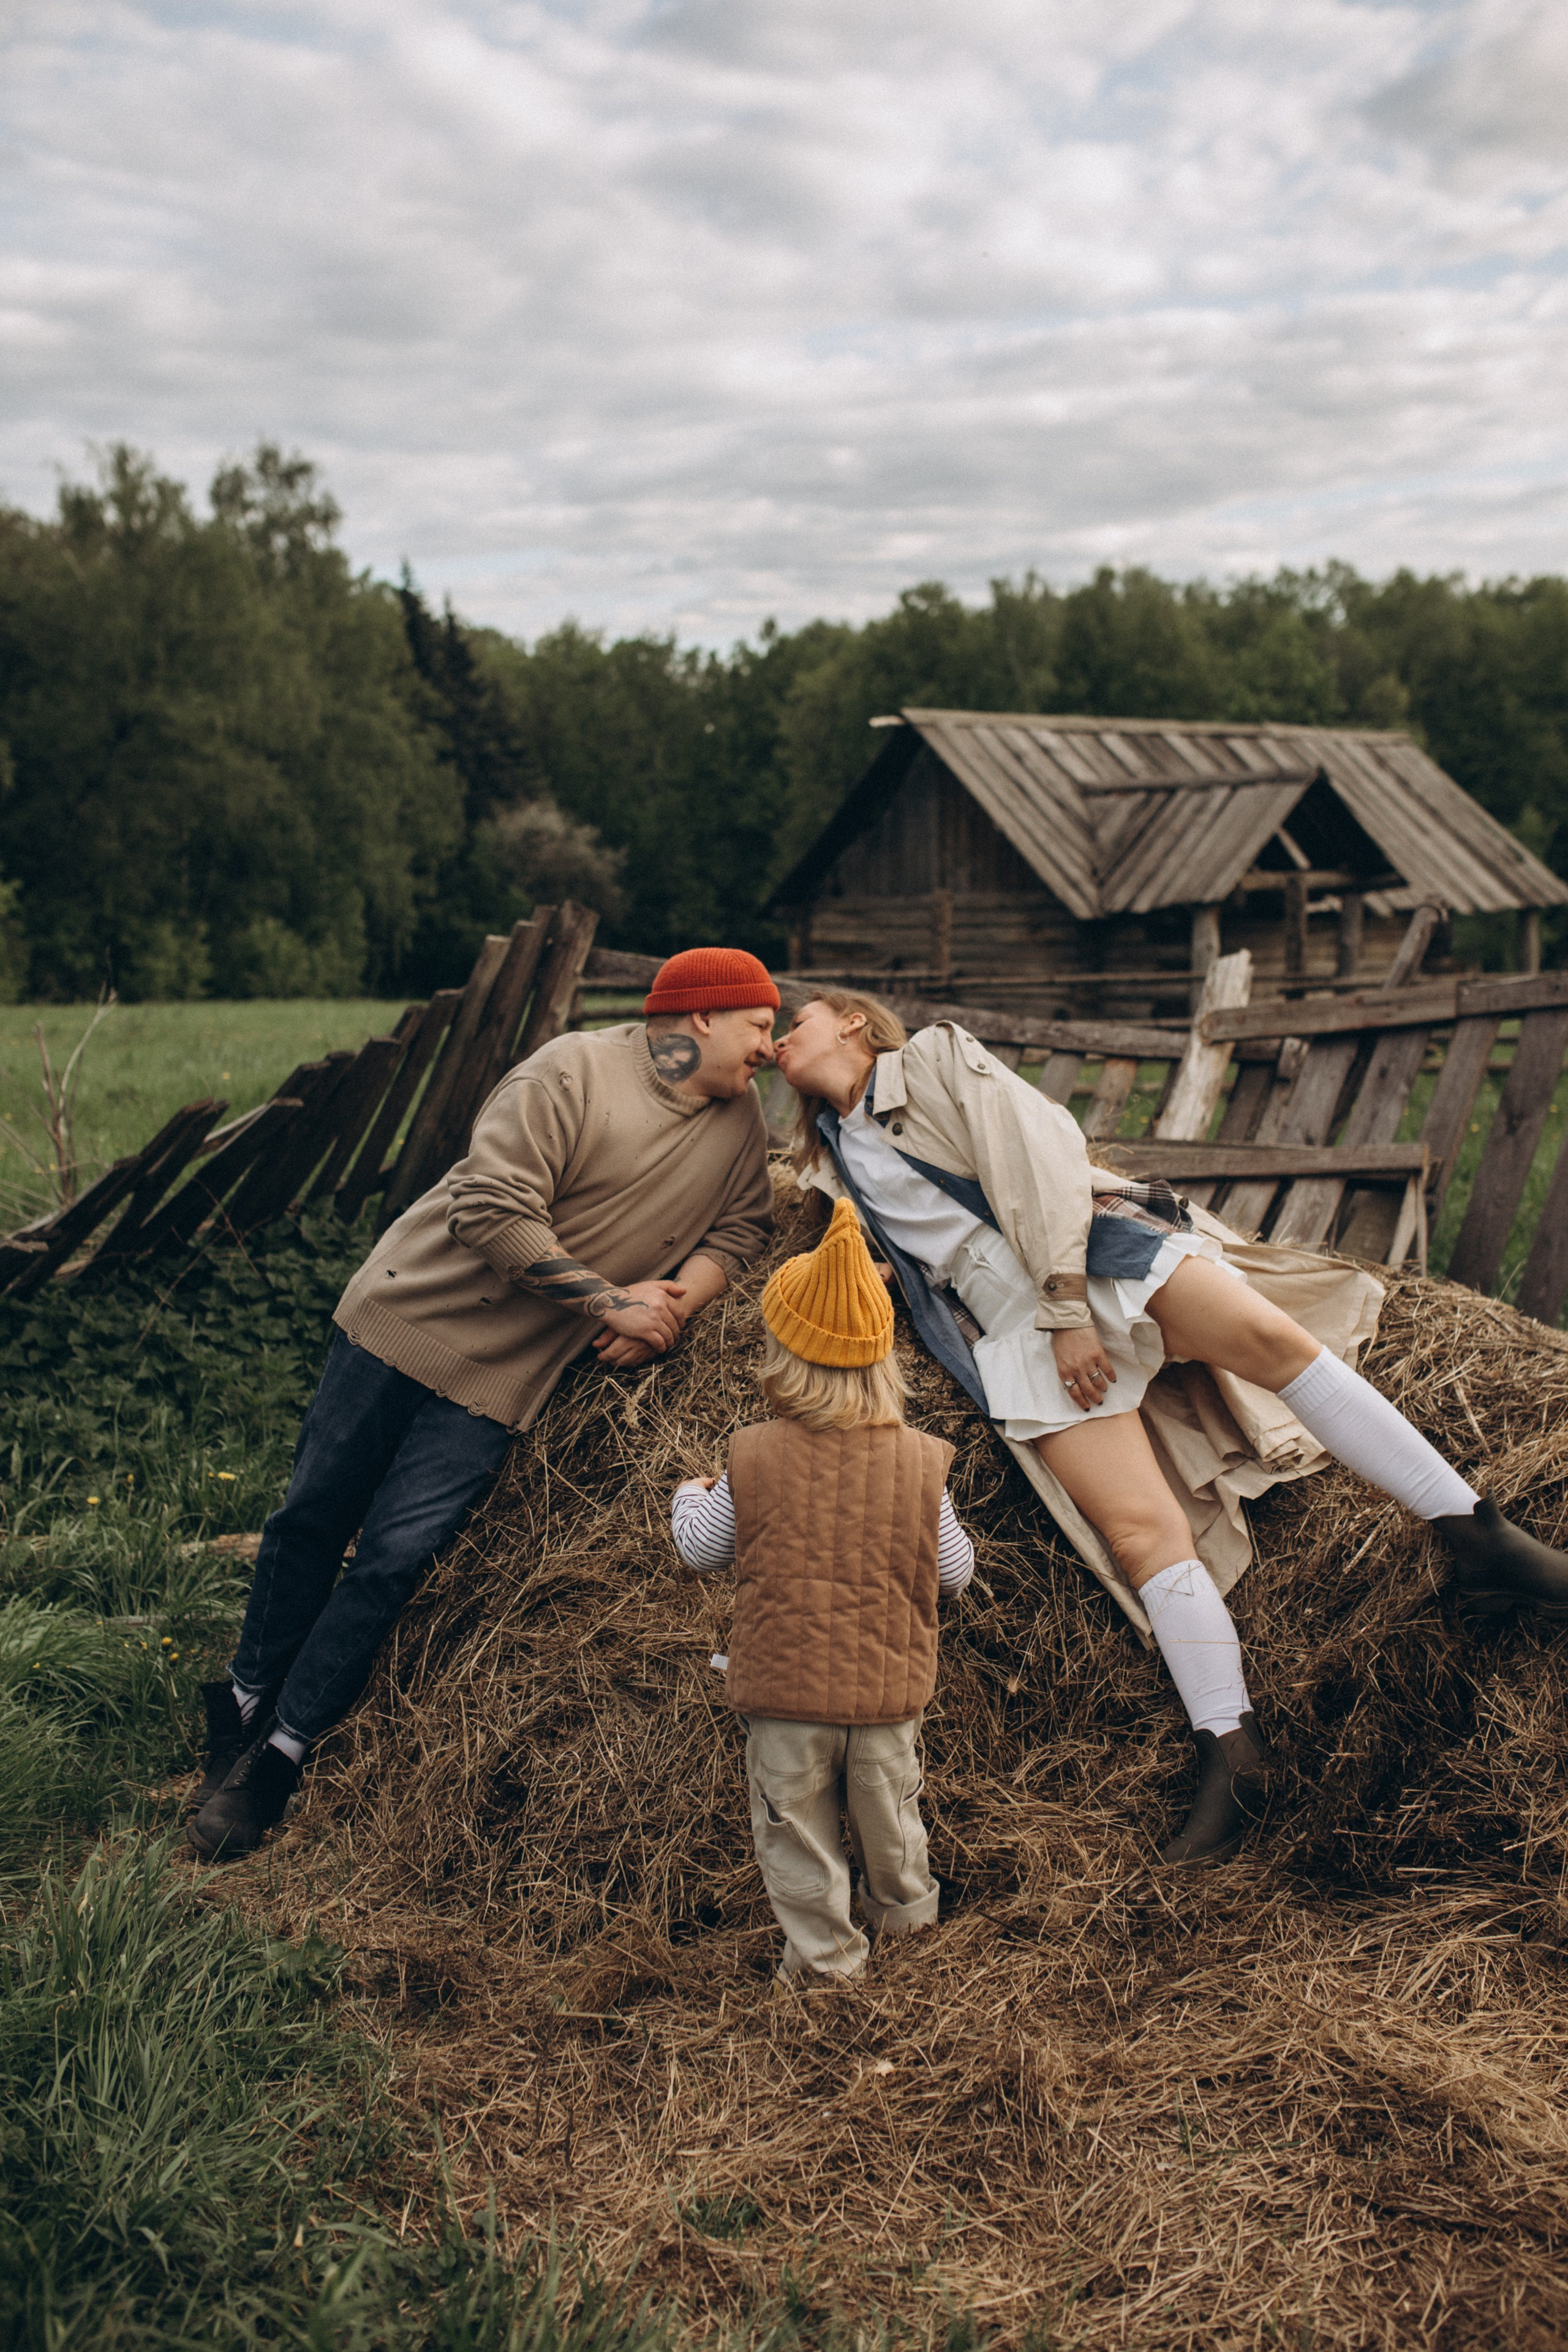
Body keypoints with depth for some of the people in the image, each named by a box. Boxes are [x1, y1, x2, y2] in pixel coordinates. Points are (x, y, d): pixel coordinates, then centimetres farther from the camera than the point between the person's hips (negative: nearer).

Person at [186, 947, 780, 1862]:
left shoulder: (740, 1120, 4)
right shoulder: (574, 1072, -17)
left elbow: (739, 1230, 7)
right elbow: (492, 1209, -22)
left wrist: (672, 1303, -12)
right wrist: (609, 1302, -19)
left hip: (502, 1378, 3)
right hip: (409, 1316, -3)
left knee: (393, 1562, -2)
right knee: (315, 1514, 9)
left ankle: (280, 1760, 11)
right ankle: (247, 1699, 31)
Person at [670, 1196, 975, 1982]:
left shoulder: (754, 1461, -12)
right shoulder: (920, 1460, -8)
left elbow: (701, 1549, 2)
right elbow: (954, 1570, 1)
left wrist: (688, 1498, 23)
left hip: (783, 1690, -2)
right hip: (888, 1692, 3)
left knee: (796, 1830, 14)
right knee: (889, 1811, 24)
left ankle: (824, 1955, 23)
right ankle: (905, 1910, 45)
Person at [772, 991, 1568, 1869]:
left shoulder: (934, 1057, 10)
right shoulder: (835, 1159, 24)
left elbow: (1034, 1146, -3)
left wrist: (1066, 1305, -13)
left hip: (1094, 1248, -3)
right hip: (1018, 1328, 3)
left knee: (1274, 1339, -25)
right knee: (1140, 1531, -15)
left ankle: (1479, 1540, -19)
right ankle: (1232, 1755, -15)